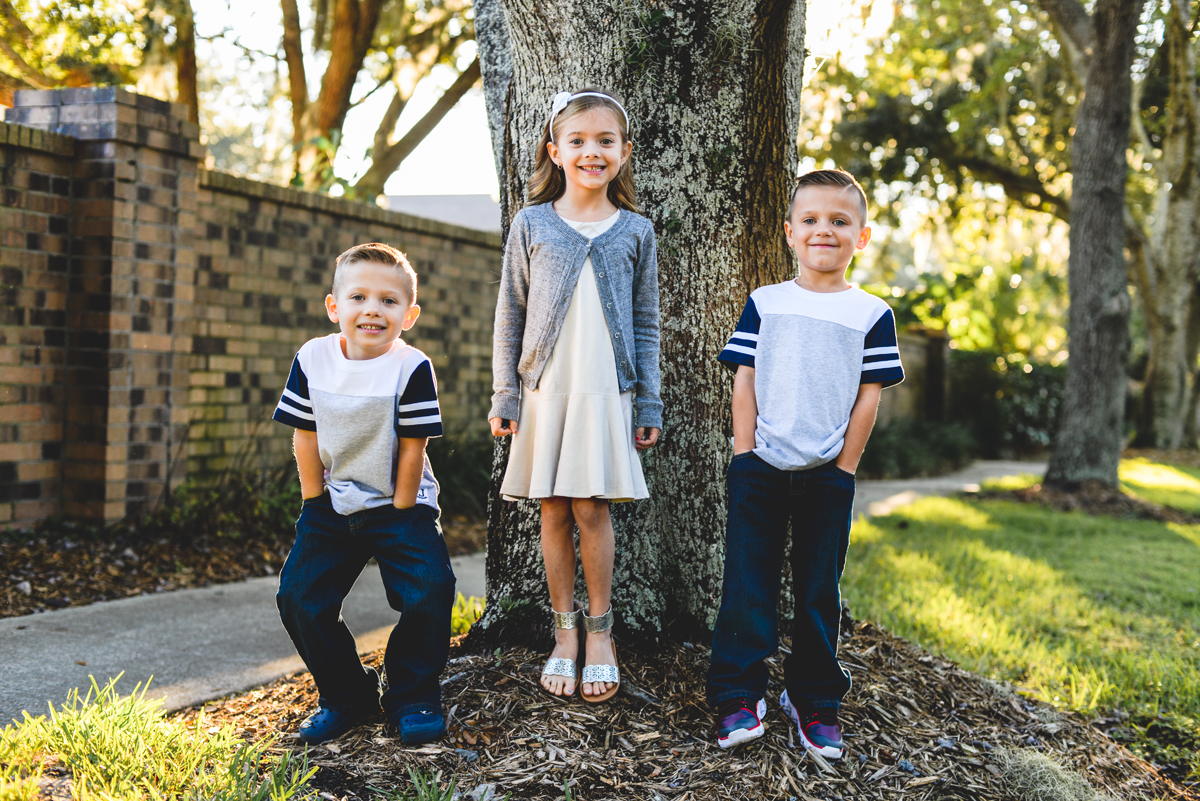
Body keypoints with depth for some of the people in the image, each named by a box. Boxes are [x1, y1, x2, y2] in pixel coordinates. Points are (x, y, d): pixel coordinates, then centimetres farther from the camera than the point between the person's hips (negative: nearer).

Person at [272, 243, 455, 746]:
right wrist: (315, 503, 0)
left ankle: (412, 696, 3)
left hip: (398, 507, -3)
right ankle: (346, 695, 14)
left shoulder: (412, 369, -16)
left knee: (430, 590, -19)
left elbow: (412, 448, -12)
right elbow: (305, 438, 0)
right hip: (332, 508, 3)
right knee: (299, 596, -6)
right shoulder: (312, 359, -6)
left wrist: (401, 513, -9)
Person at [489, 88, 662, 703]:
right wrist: (504, 397, 3)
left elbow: (646, 324, 8)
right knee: (555, 513, 5)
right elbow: (509, 317, 6)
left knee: (592, 511, -1)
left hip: (606, 393, 0)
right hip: (544, 392, 1)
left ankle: (599, 633, 14)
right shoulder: (531, 225, 3)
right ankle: (564, 633, 18)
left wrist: (649, 402, 5)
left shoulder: (635, 231, 5)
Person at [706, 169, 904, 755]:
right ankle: (739, 698, 9)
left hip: (827, 475, 0)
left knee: (819, 590, 8)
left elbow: (869, 395, 2)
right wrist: (744, 452, -3)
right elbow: (744, 380, 4)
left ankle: (813, 701, 20)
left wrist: (845, 465, -2)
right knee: (747, 581, 0)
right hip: (759, 467, 0)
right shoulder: (764, 304, 5)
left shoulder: (871, 315, 3)